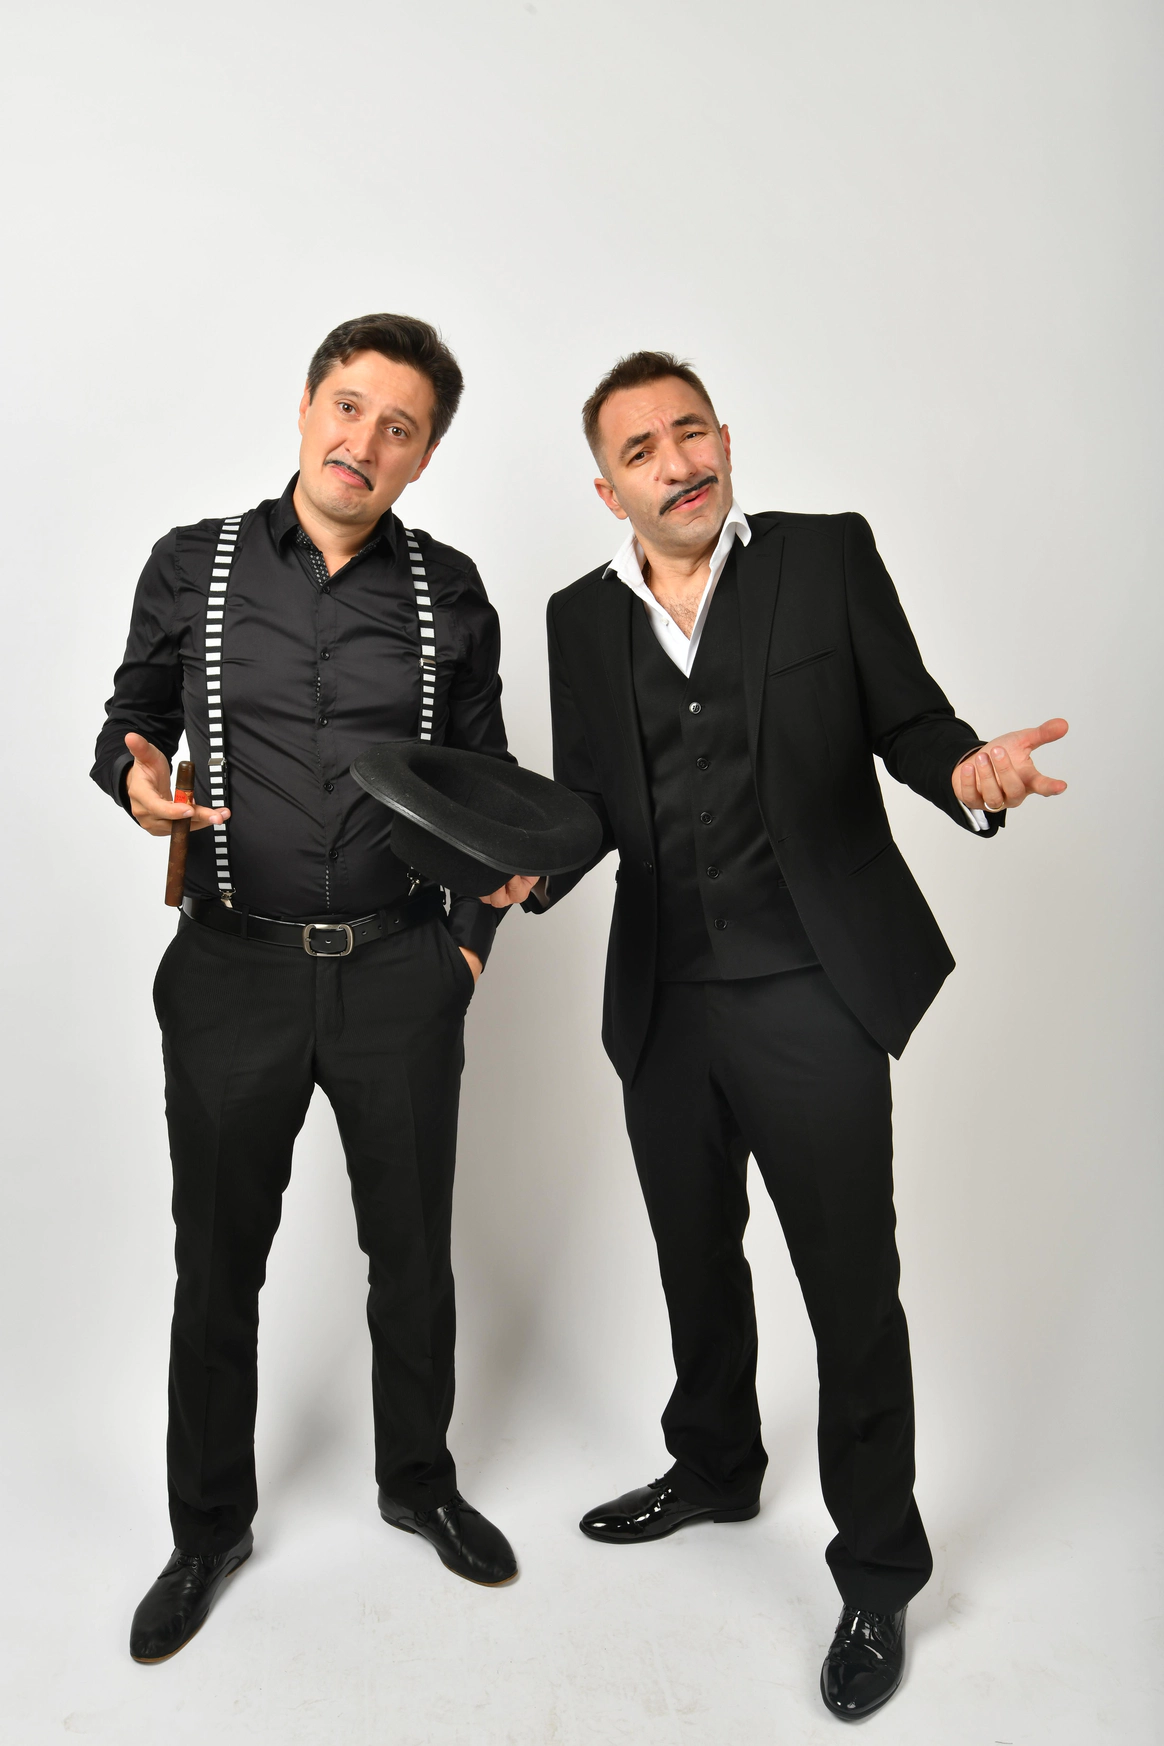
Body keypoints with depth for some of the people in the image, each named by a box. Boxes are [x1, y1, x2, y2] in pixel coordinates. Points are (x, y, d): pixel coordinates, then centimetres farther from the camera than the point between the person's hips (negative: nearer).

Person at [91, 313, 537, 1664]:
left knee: (412, 1249, 14)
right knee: (217, 1261, 12)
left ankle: (419, 1483, 40)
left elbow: (482, 779, 9)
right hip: (233, 969, 0)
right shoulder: (193, 567, 2)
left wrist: (474, 936, 0)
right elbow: (127, 721, 11)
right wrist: (134, 774, -13)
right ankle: (209, 1527, 35)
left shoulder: (448, 591, 4)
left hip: (399, 971, 1)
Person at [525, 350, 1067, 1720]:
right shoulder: (582, 618, 7)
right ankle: (714, 1468, 48)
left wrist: (972, 774, -23)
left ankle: (877, 1575, 28)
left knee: (853, 1290, 5)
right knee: (697, 1267, 22)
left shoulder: (829, 555, -2)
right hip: (663, 1006, 4)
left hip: (812, 993, -4)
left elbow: (909, 723, -1)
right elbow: (587, 802, 9)